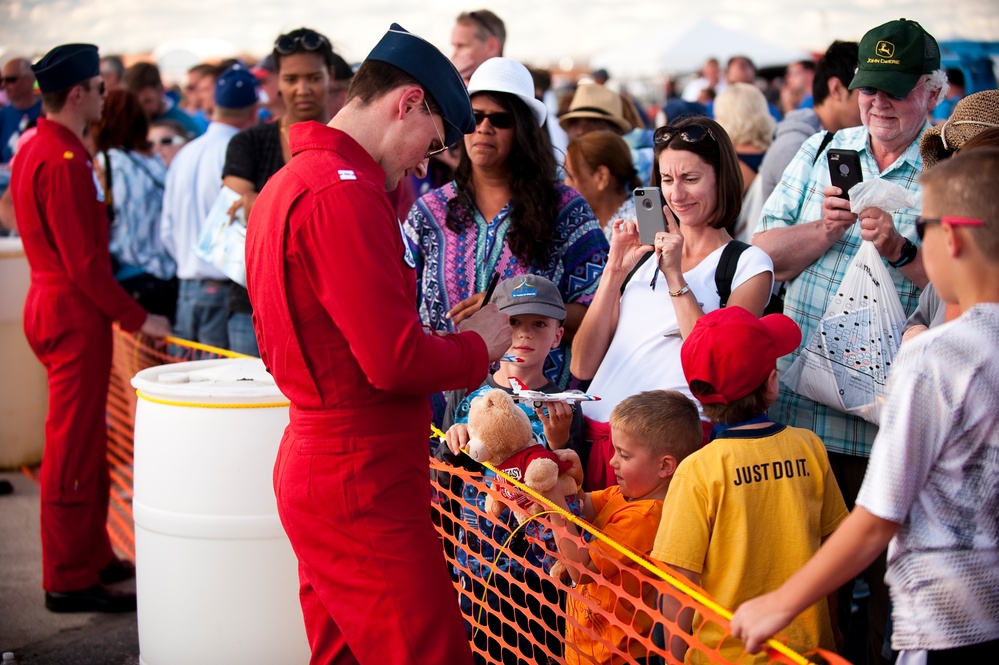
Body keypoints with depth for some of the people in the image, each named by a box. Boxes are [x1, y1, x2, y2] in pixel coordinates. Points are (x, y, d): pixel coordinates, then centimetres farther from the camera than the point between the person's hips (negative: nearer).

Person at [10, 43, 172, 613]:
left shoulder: (36, 149, 13)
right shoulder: (64, 161, -19)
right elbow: (85, 261, -22)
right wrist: (137, 318, -15)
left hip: (53, 305, 11)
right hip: (75, 315, -10)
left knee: (85, 443, 18)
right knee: (74, 449, -4)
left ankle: (93, 556, 30)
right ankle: (70, 581, 3)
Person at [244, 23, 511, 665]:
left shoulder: (286, 184, 15)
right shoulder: (344, 195, -18)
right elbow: (397, 360, -23)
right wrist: (479, 345, -4)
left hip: (313, 460, 11)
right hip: (363, 481, -11)